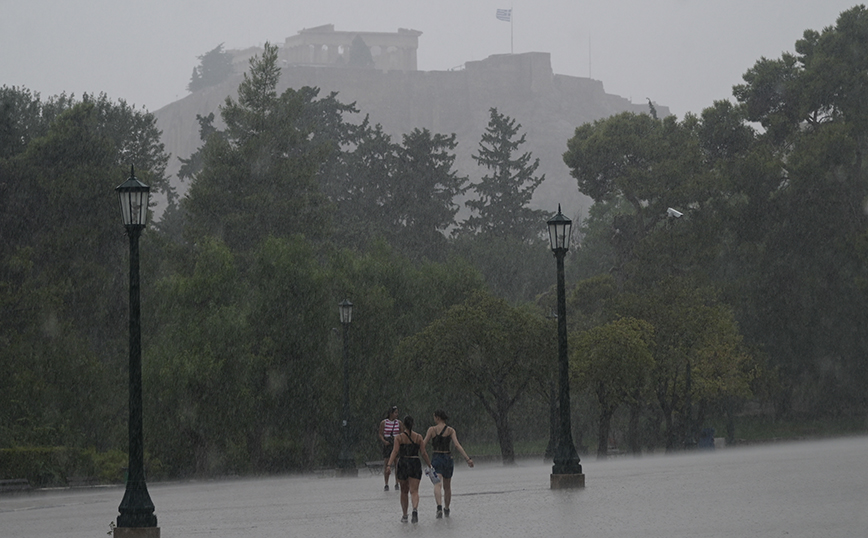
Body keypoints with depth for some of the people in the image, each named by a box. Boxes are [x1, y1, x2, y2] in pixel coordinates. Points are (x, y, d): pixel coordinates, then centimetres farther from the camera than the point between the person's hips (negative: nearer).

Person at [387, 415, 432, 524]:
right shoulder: (418, 437, 2)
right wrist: (430, 465, 10)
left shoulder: (399, 437, -1)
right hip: (415, 464, 0)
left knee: (404, 491, 15)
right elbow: (423, 453, 2)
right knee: (414, 491, -4)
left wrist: (389, 465, -17)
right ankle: (415, 509, -33)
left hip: (403, 464, 0)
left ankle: (405, 516, 22)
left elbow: (395, 452, -12)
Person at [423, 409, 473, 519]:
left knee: (437, 485, -15)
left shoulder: (432, 429, -4)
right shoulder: (450, 430, -1)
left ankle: (439, 507, -38)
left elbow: (423, 445, -4)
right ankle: (446, 509, 35)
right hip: (448, 458, 3)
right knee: (447, 486, 20)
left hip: (436, 459, -3)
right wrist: (468, 459, -14)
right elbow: (457, 446, -11)